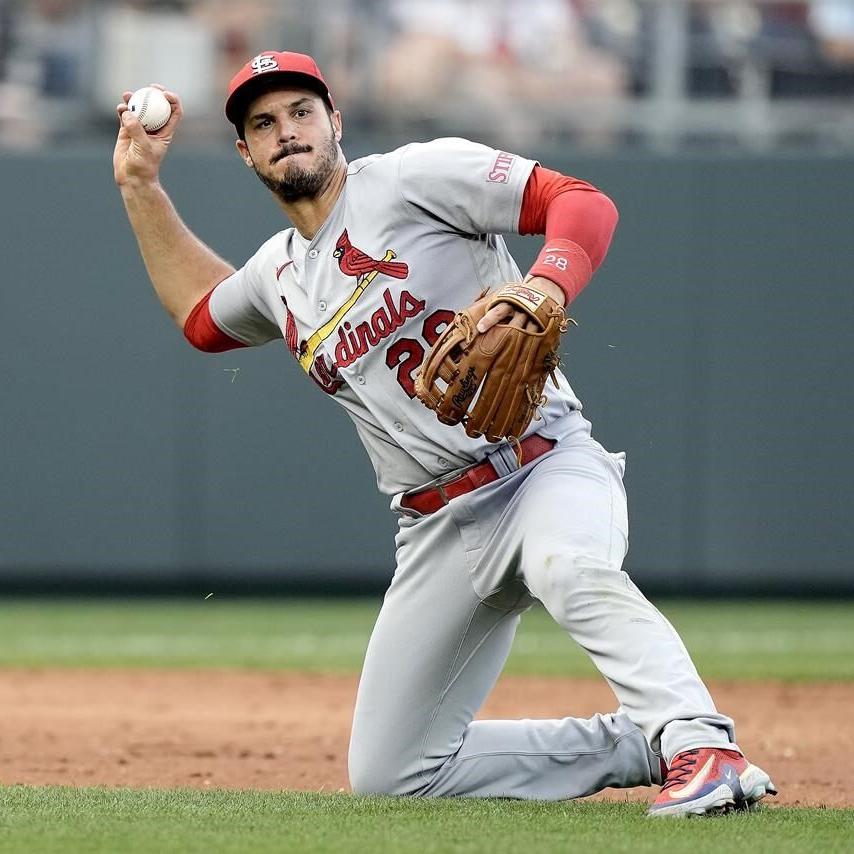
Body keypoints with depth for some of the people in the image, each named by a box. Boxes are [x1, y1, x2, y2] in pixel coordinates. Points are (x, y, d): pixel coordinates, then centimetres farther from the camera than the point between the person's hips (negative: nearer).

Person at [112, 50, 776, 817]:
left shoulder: (413, 177, -5)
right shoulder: (278, 274, 16)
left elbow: (584, 204, -13)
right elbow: (200, 314, 39)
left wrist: (546, 285, -33)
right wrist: (140, 183, 31)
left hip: (545, 463, -7)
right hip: (438, 533, 7)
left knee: (570, 569, -43)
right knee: (389, 772, 1)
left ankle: (702, 746, -45)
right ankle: (646, 747, 6)